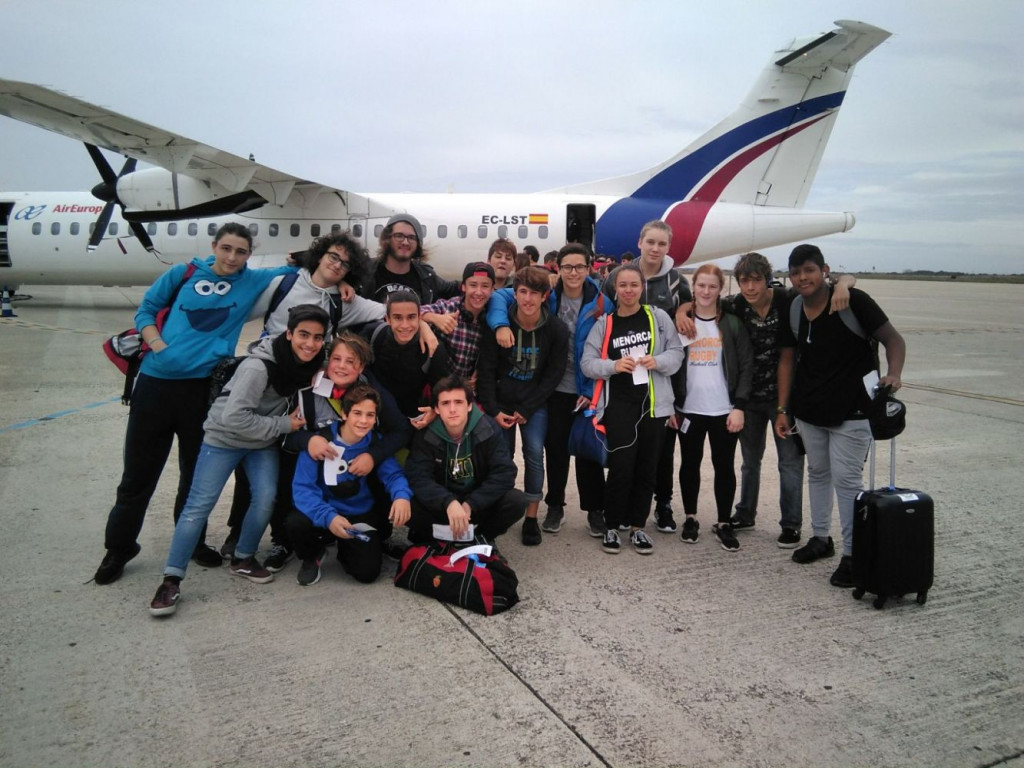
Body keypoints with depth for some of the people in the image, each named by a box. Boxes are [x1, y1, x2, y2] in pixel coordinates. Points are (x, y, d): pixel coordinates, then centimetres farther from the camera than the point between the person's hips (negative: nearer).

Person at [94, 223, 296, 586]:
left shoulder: (253, 281, 5)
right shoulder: (183, 274, 4)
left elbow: (295, 269, 10)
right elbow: (146, 310, 9)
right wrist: (159, 346, -6)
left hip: (204, 387, 1)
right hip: (156, 382, 0)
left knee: (197, 470, 13)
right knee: (139, 471, 8)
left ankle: (192, 540, 32)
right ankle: (119, 548, 24)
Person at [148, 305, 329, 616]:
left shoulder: (311, 362, -12)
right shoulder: (259, 366, -31)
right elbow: (233, 418, -32)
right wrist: (283, 425, -26)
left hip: (263, 442, 5)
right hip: (225, 438, -5)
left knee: (266, 498, -8)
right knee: (199, 505, -7)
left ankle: (243, 559, 15)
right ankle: (171, 580, 2)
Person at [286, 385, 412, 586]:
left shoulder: (377, 443, -8)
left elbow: (393, 475, -15)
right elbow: (303, 487, -23)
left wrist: (402, 495, -41)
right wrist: (328, 517, -41)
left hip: (362, 517, 2)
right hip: (326, 515, -2)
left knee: (367, 572, -14)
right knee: (296, 522, -32)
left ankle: (346, 550, 23)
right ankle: (311, 557, 4)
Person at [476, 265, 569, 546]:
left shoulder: (557, 330, -11)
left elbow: (553, 375, -7)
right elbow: (486, 371, -7)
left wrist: (526, 410, -10)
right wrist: (493, 410, -11)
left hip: (535, 403, 0)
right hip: (501, 403, 1)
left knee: (534, 453, -7)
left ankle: (531, 518, 3)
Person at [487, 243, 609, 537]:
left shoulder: (602, 303, -8)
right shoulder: (547, 295, -5)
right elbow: (500, 297, -4)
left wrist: (593, 389, -11)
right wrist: (501, 324, -24)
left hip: (589, 390, -1)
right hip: (556, 388, 1)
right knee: (555, 447, 12)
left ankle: (595, 509, 22)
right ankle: (555, 506, 28)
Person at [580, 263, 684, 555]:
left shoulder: (658, 317, 4)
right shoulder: (604, 324, 4)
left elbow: (676, 352, 4)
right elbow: (587, 362, 0)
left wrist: (658, 361, -16)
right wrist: (614, 366, -17)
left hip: (653, 403, 2)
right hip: (619, 404, -1)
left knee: (647, 467, 8)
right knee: (621, 467, -6)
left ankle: (637, 526, 22)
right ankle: (611, 527, 11)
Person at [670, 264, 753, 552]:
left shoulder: (732, 324, 1)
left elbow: (746, 366, -2)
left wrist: (739, 406, -10)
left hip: (724, 410, -1)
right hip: (689, 409, 1)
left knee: (724, 466, 6)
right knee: (690, 463, 11)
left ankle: (724, 524, 18)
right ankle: (690, 518, 25)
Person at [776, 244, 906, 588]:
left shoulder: (853, 301, -14)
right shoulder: (792, 310, 1)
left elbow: (893, 339, -11)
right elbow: (788, 359, 8)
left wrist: (893, 374, -31)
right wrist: (783, 409, 7)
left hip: (852, 410, -5)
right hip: (808, 410, 6)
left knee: (846, 479, -4)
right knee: (817, 473, 16)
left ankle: (852, 554, 7)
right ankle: (820, 537, 32)